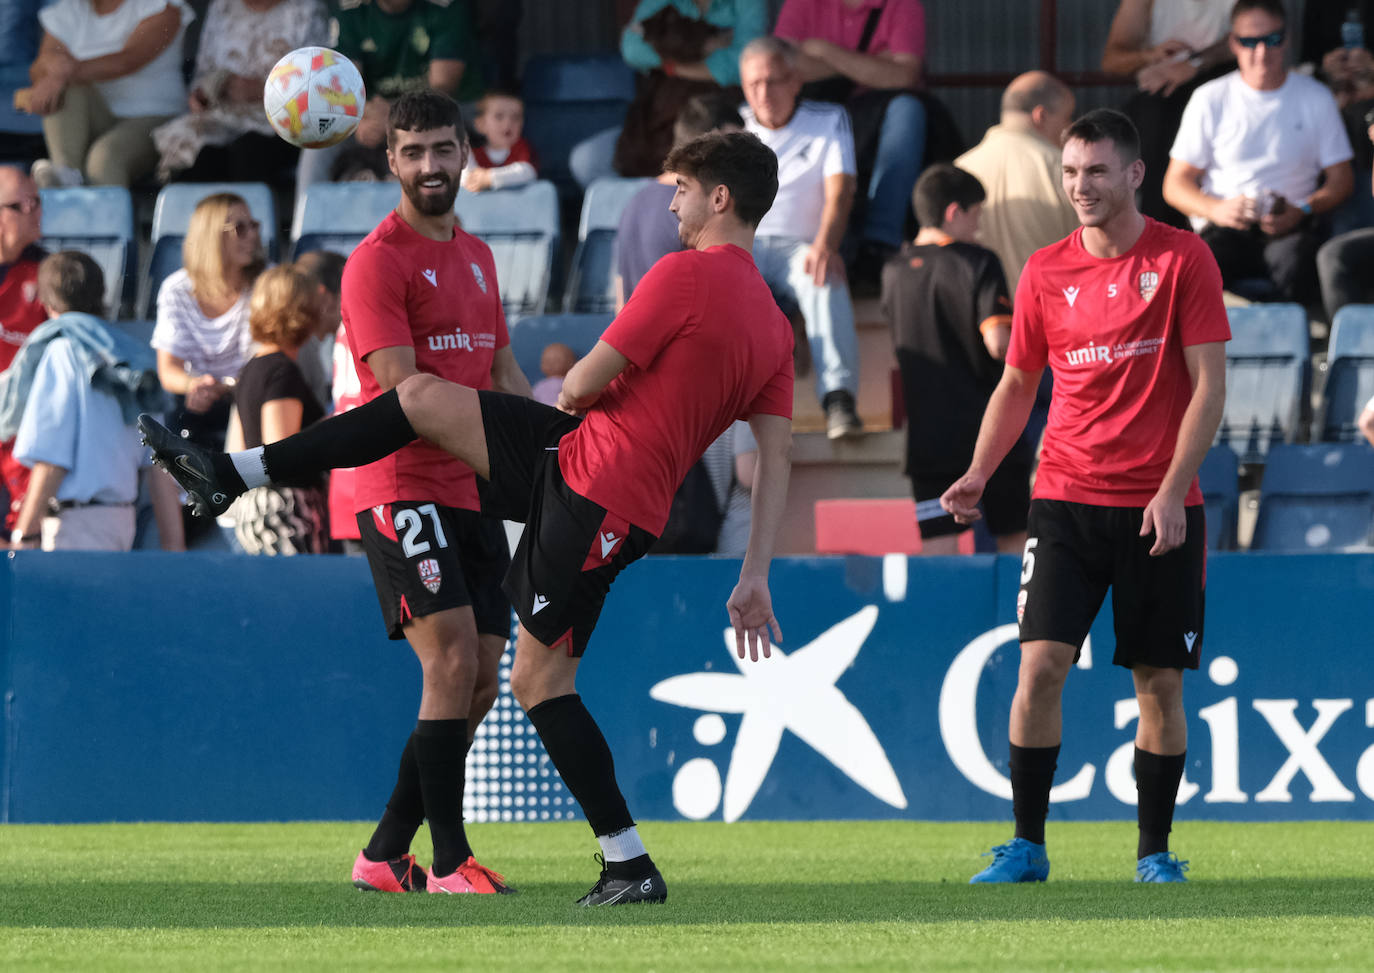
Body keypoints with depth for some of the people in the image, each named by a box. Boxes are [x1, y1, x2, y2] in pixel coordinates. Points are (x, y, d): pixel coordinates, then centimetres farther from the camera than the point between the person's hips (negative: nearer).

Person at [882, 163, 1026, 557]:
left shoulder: (894, 271, 8)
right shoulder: (978, 263, -8)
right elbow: (999, 343, -16)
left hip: (927, 433, 3)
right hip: (989, 431, -3)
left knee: (938, 546, -1)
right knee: (1014, 539, 9)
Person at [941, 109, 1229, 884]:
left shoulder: (1183, 258, -2)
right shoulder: (1046, 271, 6)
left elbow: (1209, 385, -5)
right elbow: (1017, 386, 15)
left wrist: (1172, 490, -14)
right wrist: (978, 474, 0)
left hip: (1160, 507, -2)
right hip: (1066, 499, 2)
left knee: (1160, 683, 2)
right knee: (1041, 664, -10)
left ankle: (1156, 853, 13)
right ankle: (1027, 845, -3)